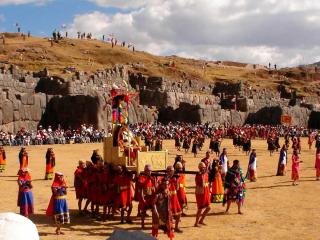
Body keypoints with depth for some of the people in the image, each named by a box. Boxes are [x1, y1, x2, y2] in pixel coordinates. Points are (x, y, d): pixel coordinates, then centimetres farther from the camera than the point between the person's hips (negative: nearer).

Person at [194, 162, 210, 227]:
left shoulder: (206, 174, 7)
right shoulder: (198, 175, -17)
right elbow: (201, 184, -28)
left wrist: (209, 192, 18)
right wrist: (202, 175, -31)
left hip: (206, 193, 8)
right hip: (200, 193, -8)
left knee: (208, 207, 11)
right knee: (200, 209, 0)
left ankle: (201, 220, 26)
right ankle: (196, 223, 13)